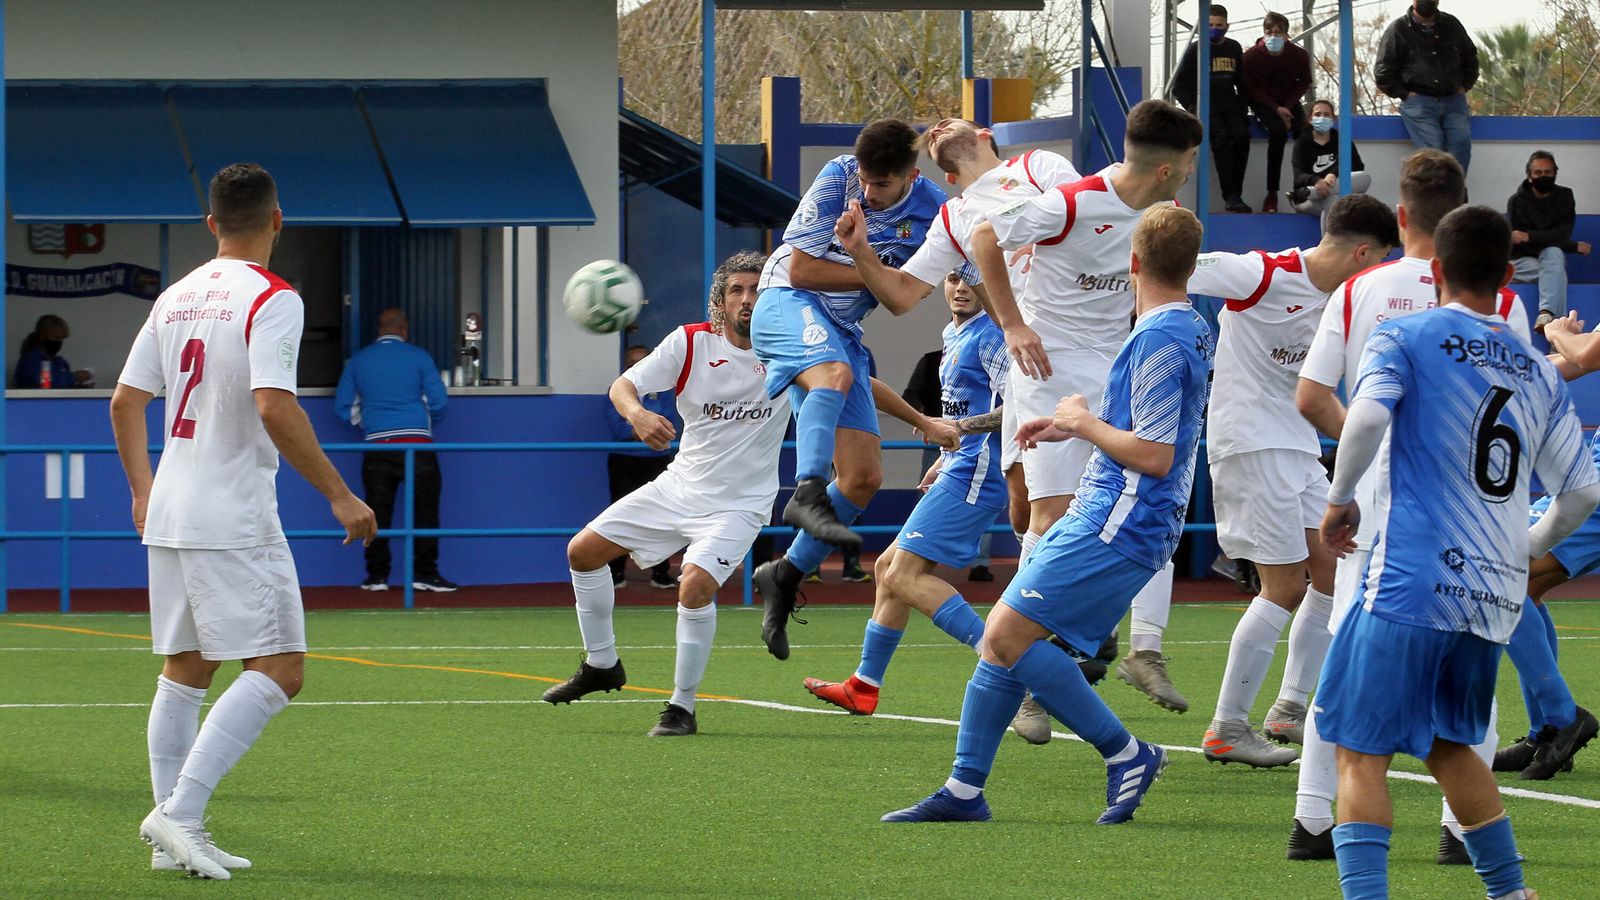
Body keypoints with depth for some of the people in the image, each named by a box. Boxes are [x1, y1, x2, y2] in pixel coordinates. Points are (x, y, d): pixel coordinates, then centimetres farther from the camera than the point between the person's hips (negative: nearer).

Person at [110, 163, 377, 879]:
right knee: (277, 671, -7)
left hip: (169, 516, 8)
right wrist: (339, 495, -16)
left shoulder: (177, 297, 11)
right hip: (235, 518, -8)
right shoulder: (271, 299, -11)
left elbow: (125, 401, 14)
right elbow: (274, 409, -22)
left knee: (185, 668, 14)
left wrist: (143, 490, 27)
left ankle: (173, 834, 13)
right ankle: (180, 811, -17)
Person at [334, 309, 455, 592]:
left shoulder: (358, 361, 9)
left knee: (378, 512, 6)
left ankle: (377, 576, 6)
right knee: (425, 510, 4)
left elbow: (343, 405, 10)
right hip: (417, 444, -2)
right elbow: (439, 403, 2)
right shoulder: (419, 357, 2)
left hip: (377, 445, 2)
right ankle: (425, 572, 1)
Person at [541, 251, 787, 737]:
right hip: (680, 486, 5)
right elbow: (623, 385, -11)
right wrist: (636, 412, -34)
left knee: (696, 584, -28)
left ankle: (682, 708, -13)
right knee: (583, 550, 6)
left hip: (739, 505, -5)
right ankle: (601, 664, 26)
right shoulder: (691, 342, -8)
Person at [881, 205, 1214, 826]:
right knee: (1003, 637, 9)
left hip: (1116, 529, -10)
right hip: (1103, 517, 10)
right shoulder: (1192, 331, 14)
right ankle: (965, 790, 11)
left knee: (1008, 635, -14)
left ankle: (1126, 755, -6)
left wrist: (1084, 423, -8)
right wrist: (1071, 427, 23)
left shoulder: (1159, 341, -18)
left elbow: (1153, 454, -23)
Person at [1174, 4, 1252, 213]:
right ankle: (1230, 196, -34)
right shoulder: (1195, 51, 5)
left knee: (1241, 135, -27)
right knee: (1220, 137, -31)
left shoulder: (1233, 49, 14)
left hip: (1229, 105, 3)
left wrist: (1243, 107, 5)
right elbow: (1179, 87, 6)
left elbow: (1242, 82, 20)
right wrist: (1192, 107, -9)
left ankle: (1235, 194, -25)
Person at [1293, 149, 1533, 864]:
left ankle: (1311, 820, 8)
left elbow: (1310, 400, -1)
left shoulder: (1357, 291, -1)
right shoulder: (1497, 300, -6)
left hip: (1373, 506, 2)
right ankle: (1462, 825, 4)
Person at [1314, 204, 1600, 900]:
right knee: (1448, 744, 23)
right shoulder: (1539, 372, 14)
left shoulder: (1404, 339, -1)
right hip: (1496, 597, 6)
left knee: (1362, 751, -3)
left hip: (1411, 583, -6)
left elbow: (1365, 419, -21)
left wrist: (1340, 498, -5)